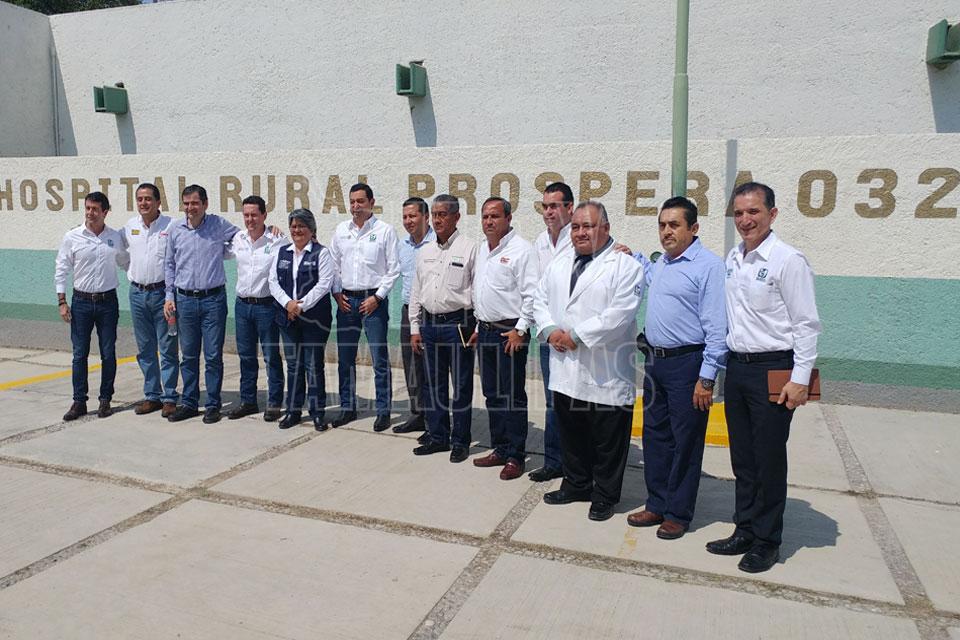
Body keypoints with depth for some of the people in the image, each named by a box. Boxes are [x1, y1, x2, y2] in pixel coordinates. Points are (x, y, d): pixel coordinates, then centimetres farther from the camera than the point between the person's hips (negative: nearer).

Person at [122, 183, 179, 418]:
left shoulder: (171, 226, -7)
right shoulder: (130, 226, 8)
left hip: (163, 293, -5)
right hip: (137, 293, 5)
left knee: (168, 349, 0)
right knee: (145, 349, 11)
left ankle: (169, 398, 8)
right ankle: (152, 396, 21)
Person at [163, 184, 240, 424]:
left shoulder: (219, 225, -1)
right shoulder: (175, 228, 6)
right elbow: (169, 264, 13)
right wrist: (169, 296, 8)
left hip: (213, 299, -2)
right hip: (185, 299, 2)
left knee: (213, 356, 1)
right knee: (189, 356, 10)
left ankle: (213, 405, 12)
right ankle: (189, 403, 21)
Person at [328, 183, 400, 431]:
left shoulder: (385, 230, -2)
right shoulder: (341, 230, 10)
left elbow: (393, 269, -3)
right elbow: (334, 264, 15)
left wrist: (377, 297, -9)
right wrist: (337, 293, 3)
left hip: (373, 299, -4)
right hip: (346, 300, 4)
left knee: (380, 359, -1)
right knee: (345, 358, 10)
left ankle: (383, 411, 8)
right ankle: (347, 408, 22)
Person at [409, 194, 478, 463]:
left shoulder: (469, 248, -5)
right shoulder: (425, 252, 13)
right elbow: (416, 292, 16)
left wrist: (477, 328, -10)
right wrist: (415, 328, 13)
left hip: (458, 323, -6)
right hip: (429, 324, 6)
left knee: (461, 386, 2)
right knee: (434, 384, 13)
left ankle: (460, 442, 13)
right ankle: (437, 436, 25)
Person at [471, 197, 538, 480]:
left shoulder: (521, 249, -11)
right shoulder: (482, 248, 15)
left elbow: (531, 294, -15)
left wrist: (519, 330, -18)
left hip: (510, 332, -8)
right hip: (486, 330, 8)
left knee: (513, 396, -3)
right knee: (492, 393, 14)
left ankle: (515, 457, 6)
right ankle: (500, 449, 25)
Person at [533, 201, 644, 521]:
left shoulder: (624, 265, -8)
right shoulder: (559, 264, 13)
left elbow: (620, 314, -18)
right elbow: (541, 299, 15)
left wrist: (576, 335, -18)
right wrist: (550, 330, -4)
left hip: (605, 373, -6)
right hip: (565, 371, 6)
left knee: (607, 440, 6)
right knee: (571, 434, 19)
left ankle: (604, 496, 24)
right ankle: (576, 485, 37)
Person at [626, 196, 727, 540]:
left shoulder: (709, 265, -12)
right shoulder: (661, 264, 13)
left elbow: (717, 327, -17)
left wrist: (706, 378, -19)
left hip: (687, 363, -8)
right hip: (655, 360, 8)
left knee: (685, 442, 4)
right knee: (655, 435, 15)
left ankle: (678, 513, 18)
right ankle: (657, 505, 29)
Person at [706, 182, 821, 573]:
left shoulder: (788, 261, -11)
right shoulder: (732, 259, 10)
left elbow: (807, 324, -12)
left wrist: (800, 379, -15)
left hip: (773, 369, -7)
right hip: (737, 366, 7)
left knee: (769, 459, 4)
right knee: (742, 457, 14)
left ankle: (767, 541, 19)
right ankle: (744, 531, 28)